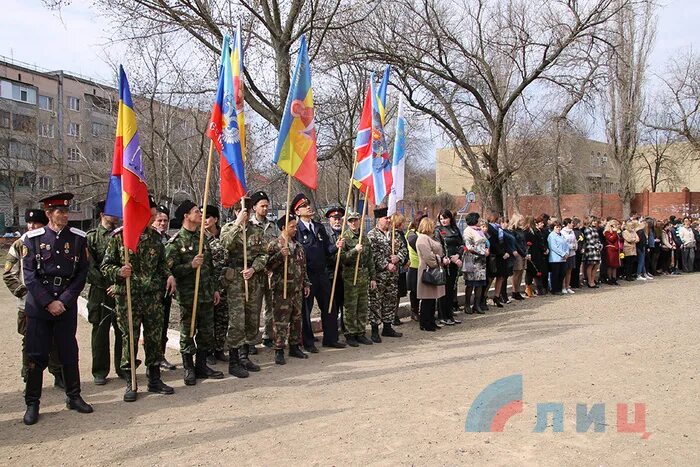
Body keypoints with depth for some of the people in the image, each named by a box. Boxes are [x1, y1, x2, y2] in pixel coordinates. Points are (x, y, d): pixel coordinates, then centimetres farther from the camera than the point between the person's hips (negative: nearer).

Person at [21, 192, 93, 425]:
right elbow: (29, 276, -5)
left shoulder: (77, 238, 1)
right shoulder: (33, 238, -2)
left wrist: (64, 301, -8)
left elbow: (82, 273, 0)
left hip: (67, 306, 1)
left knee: (69, 353, 9)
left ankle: (73, 396, 24)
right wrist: (48, 302, -12)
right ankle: (32, 403, 16)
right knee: (36, 356, 3)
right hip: (38, 307, -1)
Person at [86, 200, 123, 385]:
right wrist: (107, 285, -9)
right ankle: (100, 372, 16)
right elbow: (90, 266, -4)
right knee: (100, 331, 5)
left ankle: (122, 367, 19)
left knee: (123, 330, 5)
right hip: (100, 292, -2)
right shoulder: (91, 237, 1)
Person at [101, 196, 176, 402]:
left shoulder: (155, 236, 9)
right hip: (127, 296, -4)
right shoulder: (118, 236, -4)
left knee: (155, 338, 8)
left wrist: (169, 275, 0)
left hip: (154, 295, 4)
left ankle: (154, 379, 21)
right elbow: (105, 266, -2)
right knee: (130, 339, 2)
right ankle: (130, 383, 15)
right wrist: (119, 272, -22)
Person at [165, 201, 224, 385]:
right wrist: (191, 265, -24)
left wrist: (215, 289, 15)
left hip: (207, 294, 6)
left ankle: (202, 365, 23)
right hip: (188, 295, -6)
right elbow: (171, 269, -12)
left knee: (206, 331, 11)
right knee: (188, 332, 4)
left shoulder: (202, 238, 12)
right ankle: (188, 368, 16)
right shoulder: (176, 242, -8)